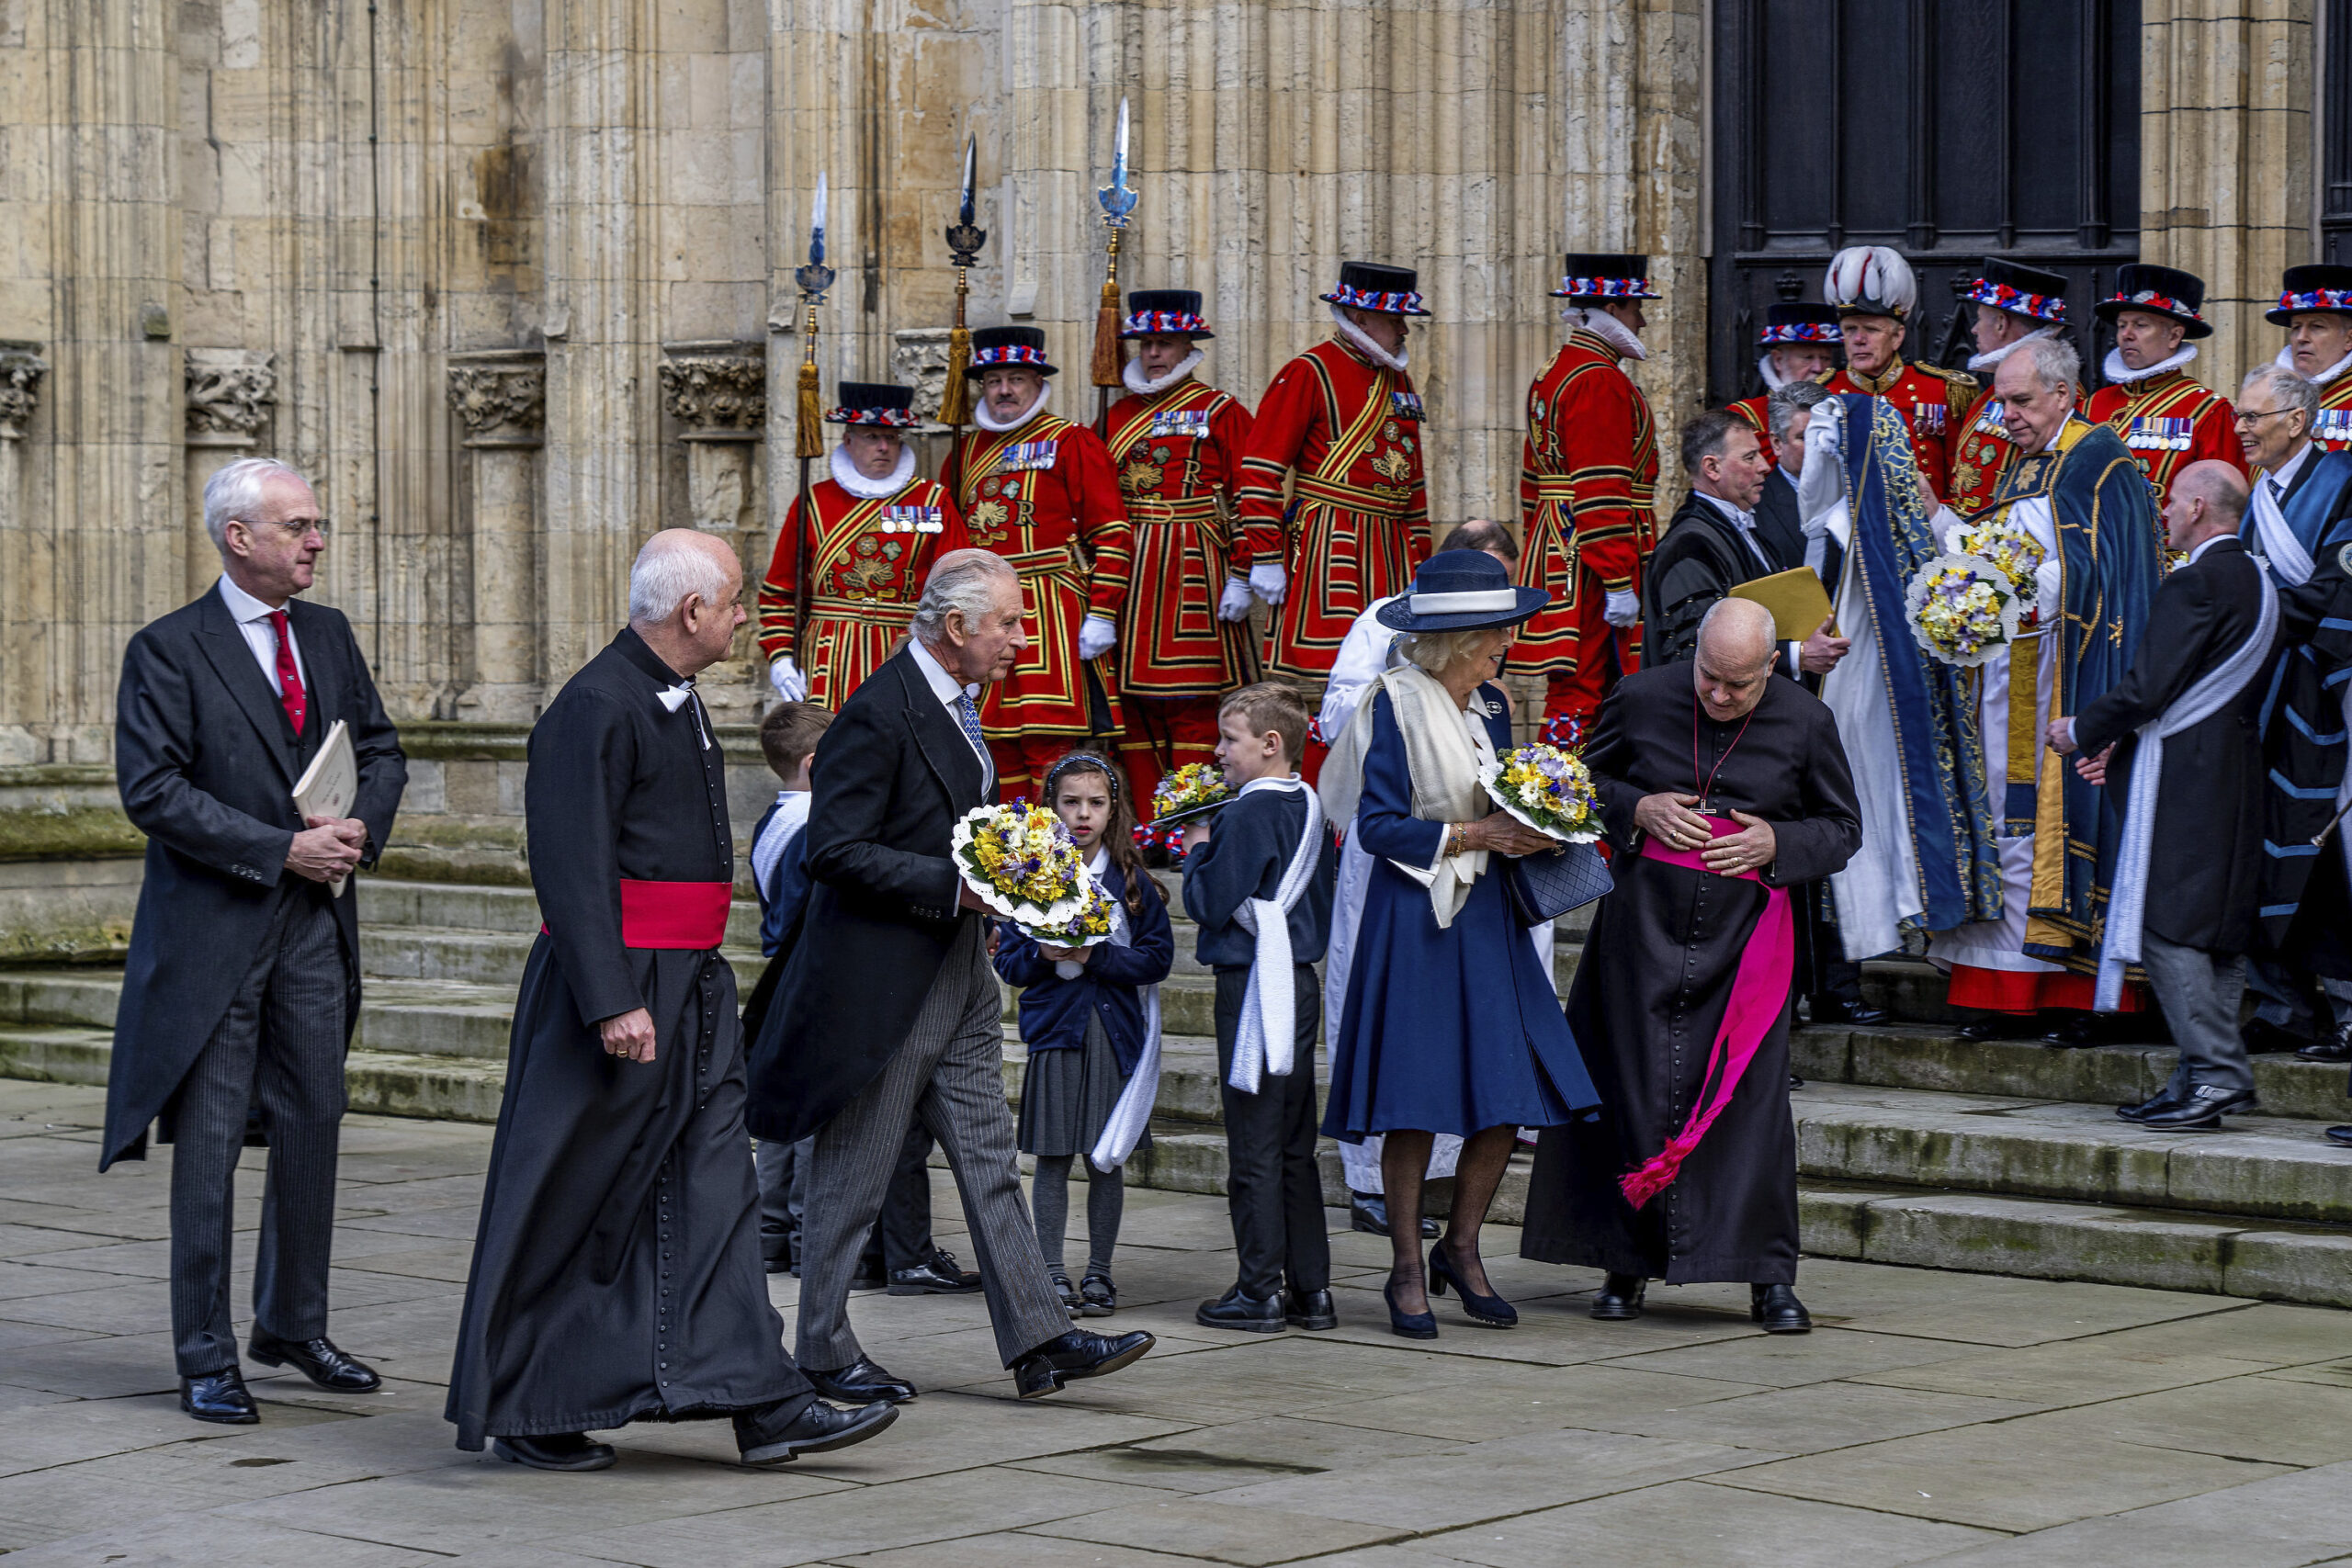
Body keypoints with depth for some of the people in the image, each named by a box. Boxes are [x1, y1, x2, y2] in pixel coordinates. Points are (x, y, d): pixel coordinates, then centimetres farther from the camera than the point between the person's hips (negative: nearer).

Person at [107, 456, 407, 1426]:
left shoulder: (329, 635, 11)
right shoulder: (169, 650, -8)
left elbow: (381, 749, 18)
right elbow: (151, 790, -15)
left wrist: (362, 829, -4)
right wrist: (280, 850, -18)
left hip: (316, 921, 6)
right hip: (214, 926, -6)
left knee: (313, 1129, 11)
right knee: (208, 1145, -1)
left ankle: (294, 1326, 26)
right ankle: (206, 1360, 6)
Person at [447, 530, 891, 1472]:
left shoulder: (676, 701, 15)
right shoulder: (596, 707, -16)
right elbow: (571, 863, -21)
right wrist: (613, 1002, -25)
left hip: (692, 987, 9)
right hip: (619, 985, -9)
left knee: (713, 1183, 4)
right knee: (568, 1204, 0)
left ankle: (762, 1402, 2)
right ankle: (521, 1415, 10)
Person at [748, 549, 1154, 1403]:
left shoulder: (955, 703, 12)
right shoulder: (878, 714, -18)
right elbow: (835, 851, -22)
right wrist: (955, 884, -24)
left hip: (959, 977, 9)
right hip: (881, 981, -9)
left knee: (989, 1160, 8)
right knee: (853, 1175, 2)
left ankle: (1039, 1339, 8)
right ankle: (824, 1352, 12)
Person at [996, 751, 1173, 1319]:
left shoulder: (1131, 880, 4)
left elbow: (1159, 955, 0)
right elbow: (1008, 960, 4)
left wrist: (1098, 957, -13)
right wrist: (1041, 956, -16)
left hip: (1115, 1031, 0)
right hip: (1054, 1028, 0)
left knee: (1106, 1160, 4)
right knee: (1053, 1157, 1)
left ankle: (1099, 1272, 13)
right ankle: (1052, 1273, 9)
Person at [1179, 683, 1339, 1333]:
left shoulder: (1249, 813, -15)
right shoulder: (1311, 808, 10)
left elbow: (1211, 902, -18)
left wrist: (1198, 851, 0)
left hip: (1252, 985, -8)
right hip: (1299, 981, 8)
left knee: (1254, 1147, -3)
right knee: (1295, 1145, 12)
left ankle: (1259, 1291, 0)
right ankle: (1310, 1289, 15)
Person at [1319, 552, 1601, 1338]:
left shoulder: (1490, 705, 11)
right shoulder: (1397, 703, -10)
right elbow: (1377, 826, -13)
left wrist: (1529, 831, -1)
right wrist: (1473, 834, -17)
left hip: (1486, 914, 7)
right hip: (1415, 917, -7)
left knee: (1511, 1092, 2)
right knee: (1413, 1100, -2)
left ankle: (1460, 1248, 19)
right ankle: (1407, 1268, 9)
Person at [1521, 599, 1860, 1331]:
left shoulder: (1805, 723, 0)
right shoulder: (1642, 700, 1)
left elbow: (1843, 828, 9)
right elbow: (1584, 780, 14)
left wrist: (1776, 844, -9)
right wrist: (1639, 811, -6)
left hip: (1744, 931, -1)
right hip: (1646, 917, 1)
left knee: (1749, 1093, -5)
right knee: (1636, 1087, 2)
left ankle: (1769, 1275, 2)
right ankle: (1627, 1262, 13)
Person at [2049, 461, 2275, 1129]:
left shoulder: (2193, 583, -15)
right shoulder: (2256, 580, 14)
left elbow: (2150, 687, -18)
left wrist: (2082, 730, -2)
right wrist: (2120, 742, 14)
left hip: (2184, 780, -10)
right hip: (2236, 775, 10)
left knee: (2166, 924, -8)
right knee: (2219, 927, 10)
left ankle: (2214, 1074, -13)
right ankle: (2214, 1074, 12)